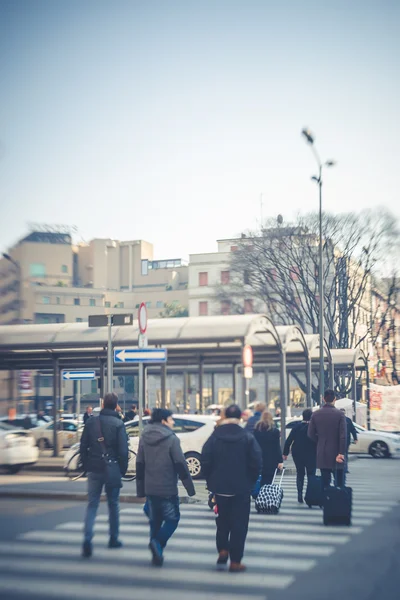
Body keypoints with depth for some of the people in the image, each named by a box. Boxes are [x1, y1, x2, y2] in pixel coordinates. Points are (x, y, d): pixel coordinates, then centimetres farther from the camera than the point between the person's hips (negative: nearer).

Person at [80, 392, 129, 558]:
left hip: (94, 470, 2)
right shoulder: (118, 424, -9)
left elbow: (83, 446, 4)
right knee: (113, 504, 14)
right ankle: (113, 539, 22)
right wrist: (122, 469, 0)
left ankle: (87, 540, -12)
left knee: (92, 505, 4)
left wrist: (86, 466, 13)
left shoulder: (91, 422, 1)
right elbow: (123, 450, -11)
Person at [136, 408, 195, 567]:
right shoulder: (171, 439, -11)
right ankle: (158, 542, -17)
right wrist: (189, 487, -8)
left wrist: (141, 488, 16)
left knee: (155, 521, 14)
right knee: (172, 518, 5)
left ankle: (157, 554, 14)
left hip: (150, 488, 6)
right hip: (167, 488, -6)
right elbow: (180, 464, -14)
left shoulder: (144, 438, 7)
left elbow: (140, 464, 10)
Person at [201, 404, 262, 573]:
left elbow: (205, 462, -6)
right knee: (239, 524, 4)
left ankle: (222, 550, 9)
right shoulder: (248, 437, -9)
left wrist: (211, 481, 7)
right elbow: (256, 462, -11)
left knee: (222, 521, 21)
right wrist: (251, 482, 4)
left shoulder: (214, 437, -4)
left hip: (220, 487, 2)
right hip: (241, 489, -2)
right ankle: (235, 561, 5)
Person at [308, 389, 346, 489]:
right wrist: (341, 453, -12)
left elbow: (311, 434, 1)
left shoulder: (315, 414, -1)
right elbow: (343, 435, -14)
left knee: (325, 481, 6)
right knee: (340, 481, 8)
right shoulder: (340, 414, -9)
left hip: (322, 453, 2)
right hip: (336, 451, -2)